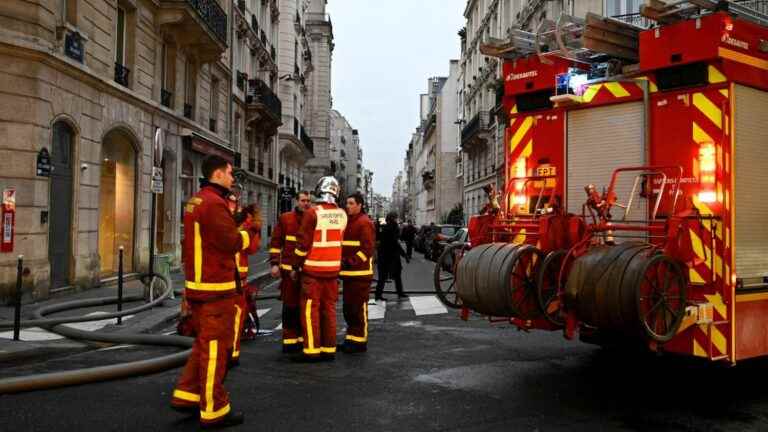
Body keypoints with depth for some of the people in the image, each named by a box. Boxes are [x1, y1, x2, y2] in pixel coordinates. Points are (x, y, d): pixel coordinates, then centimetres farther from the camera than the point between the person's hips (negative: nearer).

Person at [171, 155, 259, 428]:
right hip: (215, 289, -10)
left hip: (198, 285, 10)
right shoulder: (214, 203, -17)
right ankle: (213, 411, 7)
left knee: (204, 343, 20)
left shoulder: (194, 202, 15)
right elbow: (233, 242, -22)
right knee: (215, 347, -2)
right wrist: (252, 231, -2)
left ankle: (186, 395, 26)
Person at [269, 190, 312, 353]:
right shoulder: (285, 218, 0)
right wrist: (275, 264, -5)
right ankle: (289, 340, 12)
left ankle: (302, 337, 22)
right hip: (290, 269, -2)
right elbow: (276, 241, 0)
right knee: (290, 305, 3)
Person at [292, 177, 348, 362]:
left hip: (313, 269, -5)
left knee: (310, 309, 0)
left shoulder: (313, 213, -11)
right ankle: (329, 349, 15)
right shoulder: (342, 214, 5)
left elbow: (303, 243, -11)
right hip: (333, 268, 5)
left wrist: (296, 267, -3)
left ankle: (312, 350, 1)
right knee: (329, 308, 11)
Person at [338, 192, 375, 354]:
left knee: (359, 307, -3)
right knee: (348, 308, 14)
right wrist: (342, 261, 10)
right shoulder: (348, 221, 18)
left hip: (360, 273, -9)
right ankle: (351, 339, 24)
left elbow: (367, 247, -18)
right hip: (348, 272, 9)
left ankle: (359, 341, 5)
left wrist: (351, 262, -19)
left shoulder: (365, 222, -10)